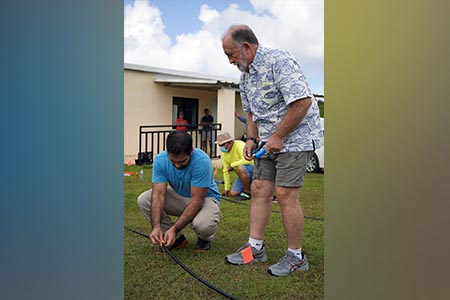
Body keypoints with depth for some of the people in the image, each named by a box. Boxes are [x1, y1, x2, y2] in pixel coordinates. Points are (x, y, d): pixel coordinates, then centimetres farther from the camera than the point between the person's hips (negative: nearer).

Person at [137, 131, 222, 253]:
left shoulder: (202, 161, -32)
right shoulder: (160, 160, -20)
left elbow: (197, 201, -32)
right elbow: (158, 195, -23)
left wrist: (174, 229, -36)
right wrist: (156, 227, -37)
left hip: (204, 198, -4)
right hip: (178, 196, 5)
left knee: (203, 223, -38)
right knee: (143, 200, -18)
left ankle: (204, 239, 2)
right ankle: (177, 238, -1)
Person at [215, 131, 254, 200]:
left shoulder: (240, 145, -20)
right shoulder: (224, 154, 3)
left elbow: (247, 160, -35)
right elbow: (226, 172, 8)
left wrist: (232, 165, -22)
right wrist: (226, 188, 6)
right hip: (243, 174, 8)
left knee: (240, 168, -38)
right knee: (233, 193, -5)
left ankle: (248, 192, -18)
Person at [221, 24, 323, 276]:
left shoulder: (278, 61, -16)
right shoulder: (246, 76, 13)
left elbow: (302, 102, -23)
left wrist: (278, 137, -19)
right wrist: (252, 139, 8)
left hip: (296, 137, -9)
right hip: (270, 142, 9)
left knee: (285, 194, -10)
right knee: (259, 190, 5)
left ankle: (296, 256, 6)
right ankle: (255, 247, 16)